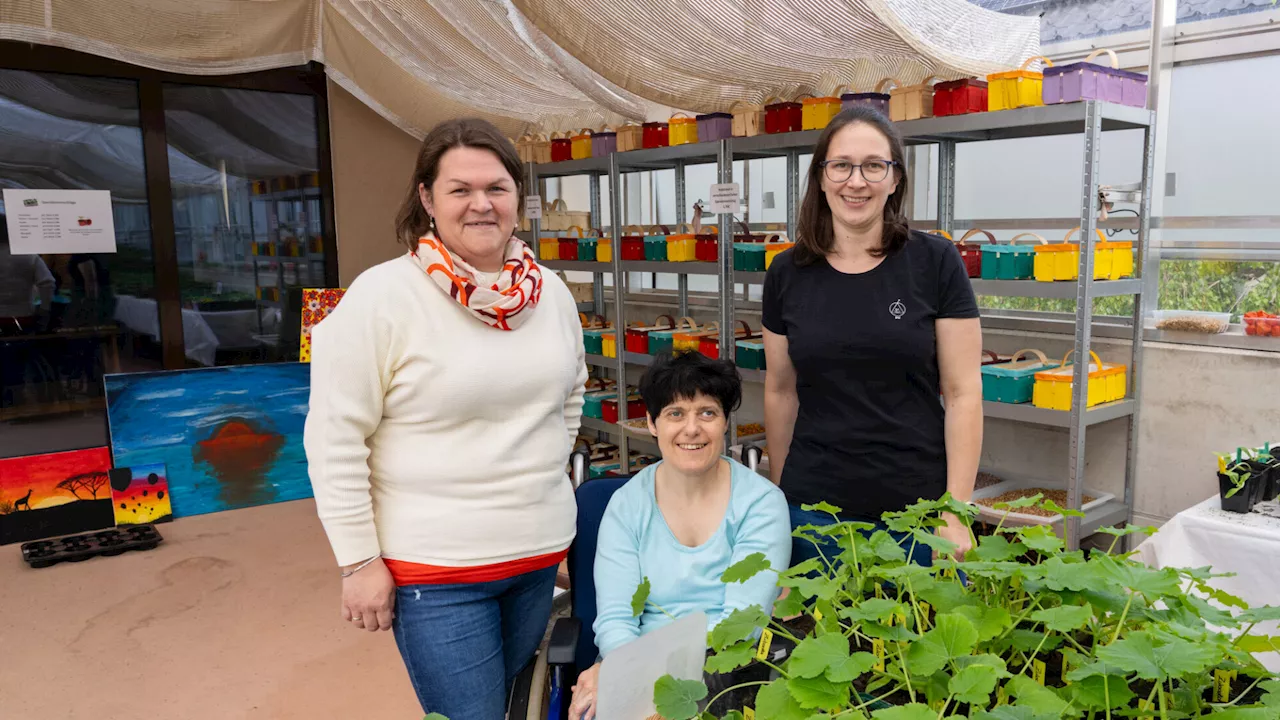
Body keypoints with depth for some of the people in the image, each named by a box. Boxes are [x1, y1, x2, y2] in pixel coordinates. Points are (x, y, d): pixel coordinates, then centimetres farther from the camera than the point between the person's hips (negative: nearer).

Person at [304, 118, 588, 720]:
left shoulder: (551, 293, 2)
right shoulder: (381, 297, -14)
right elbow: (335, 442, -12)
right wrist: (360, 562, -11)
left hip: (541, 554, 6)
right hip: (434, 567, -5)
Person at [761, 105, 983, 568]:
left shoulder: (935, 263, -5)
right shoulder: (787, 273, 2)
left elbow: (962, 393, -5)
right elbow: (781, 392, 9)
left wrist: (955, 513, -8)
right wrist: (777, 498, 13)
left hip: (917, 509, -1)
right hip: (813, 509, 2)